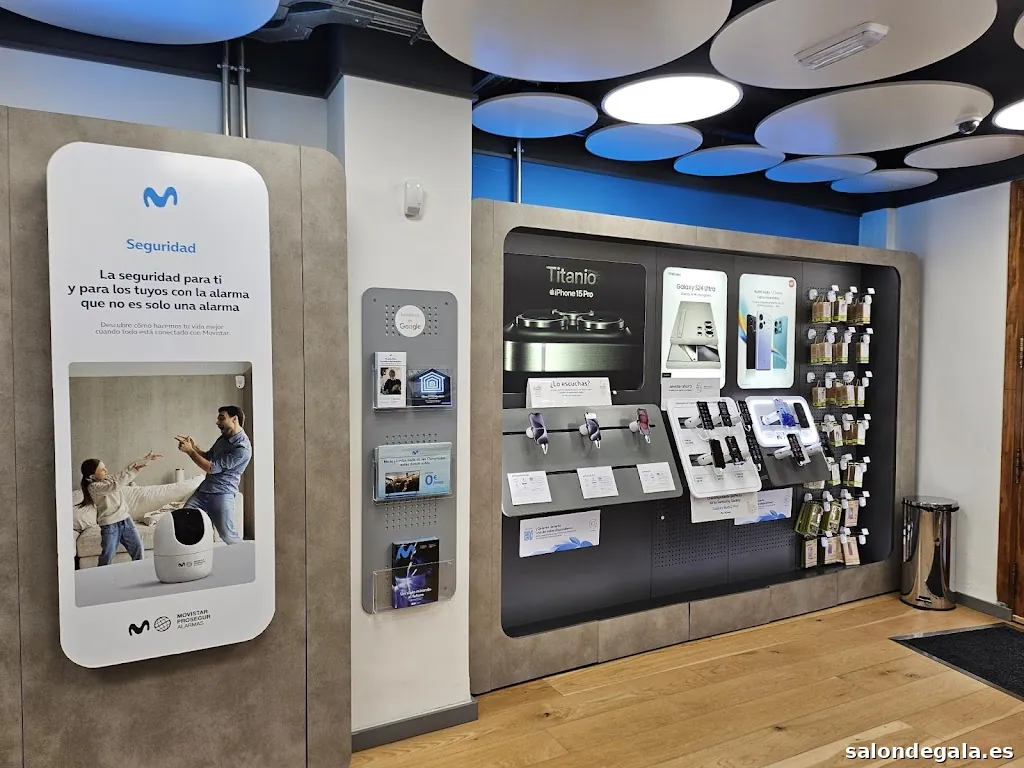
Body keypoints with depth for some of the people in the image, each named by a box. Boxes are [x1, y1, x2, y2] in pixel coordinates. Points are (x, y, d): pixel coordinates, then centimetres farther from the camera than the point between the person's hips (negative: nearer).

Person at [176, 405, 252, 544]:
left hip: (222, 494, -8)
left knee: (228, 536, -8)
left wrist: (190, 451, -12)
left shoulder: (242, 448, -20)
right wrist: (193, 446, 6)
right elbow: (208, 457, 24)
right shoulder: (224, 438, 10)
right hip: (203, 490, 8)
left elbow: (211, 468, -18)